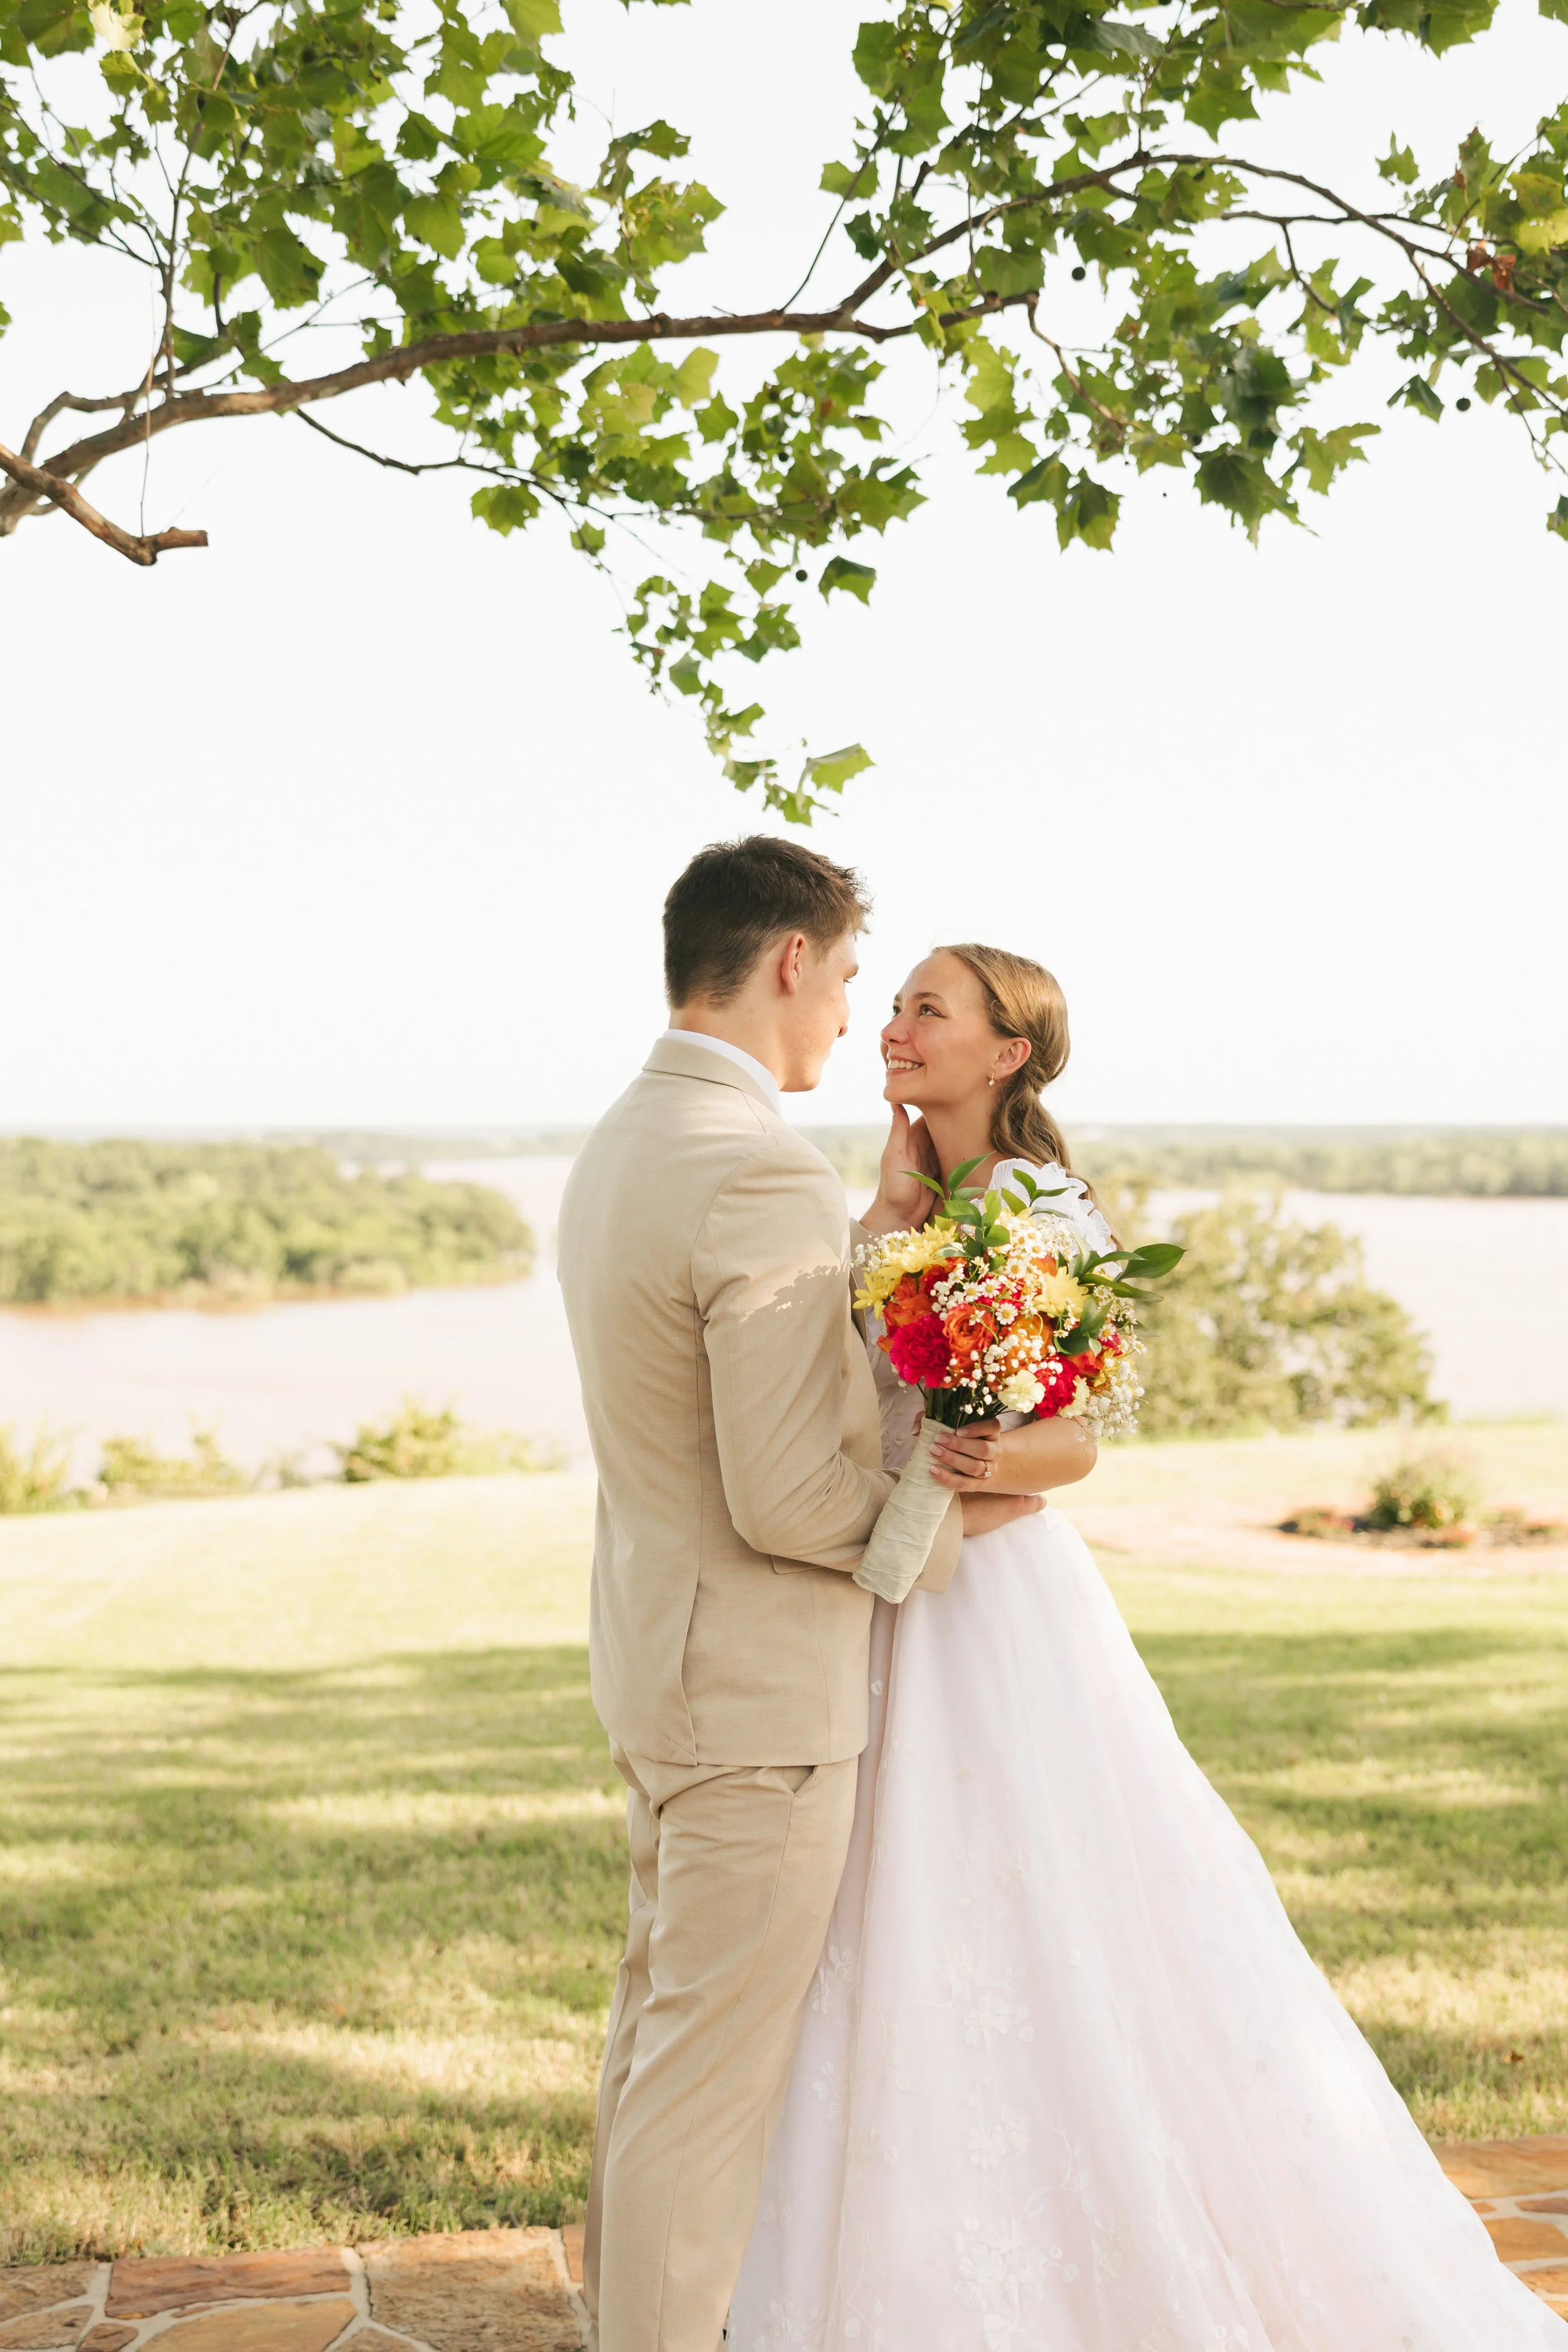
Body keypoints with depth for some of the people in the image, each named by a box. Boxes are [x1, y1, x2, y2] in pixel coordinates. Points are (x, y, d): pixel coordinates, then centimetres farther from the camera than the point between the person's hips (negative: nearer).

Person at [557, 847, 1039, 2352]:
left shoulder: (615, 1147, 7)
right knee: (713, 2068, 3)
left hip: (657, 1662, 10)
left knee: (659, 2016, 23)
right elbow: (790, 1500, -25)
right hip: (758, 1683, -10)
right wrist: (951, 1516, -8)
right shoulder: (762, 1175, -24)